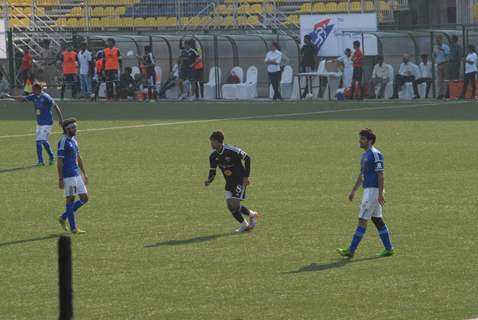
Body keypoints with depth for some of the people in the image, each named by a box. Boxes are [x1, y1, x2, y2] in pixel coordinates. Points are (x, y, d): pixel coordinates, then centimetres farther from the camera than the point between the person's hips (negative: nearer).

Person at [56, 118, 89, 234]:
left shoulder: (73, 140, 15)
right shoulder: (63, 142, -12)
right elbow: (60, 161, -15)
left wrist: (84, 173, 21)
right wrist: (60, 179, -18)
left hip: (77, 174, 9)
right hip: (68, 176, -9)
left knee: (84, 198, 8)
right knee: (70, 199, -3)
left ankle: (63, 217, 19)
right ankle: (73, 228, 3)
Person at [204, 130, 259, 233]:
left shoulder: (232, 151, -22)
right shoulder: (213, 156, -4)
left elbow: (247, 158, -11)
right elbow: (212, 171, 4)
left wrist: (246, 176, -12)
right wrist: (209, 180, -20)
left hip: (240, 181, -6)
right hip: (229, 182, 6)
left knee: (235, 205, -17)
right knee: (230, 206, -2)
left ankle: (252, 215, 11)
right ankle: (244, 225, 18)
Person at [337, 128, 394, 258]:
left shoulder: (375, 154, -14)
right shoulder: (365, 155, 17)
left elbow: (380, 175, -18)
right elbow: (362, 175, 25)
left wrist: (380, 194, -22)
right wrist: (353, 191, 24)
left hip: (373, 191, -10)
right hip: (368, 190, 10)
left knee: (362, 220, -8)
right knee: (377, 220, 11)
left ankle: (351, 250, -7)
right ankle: (389, 248, 14)